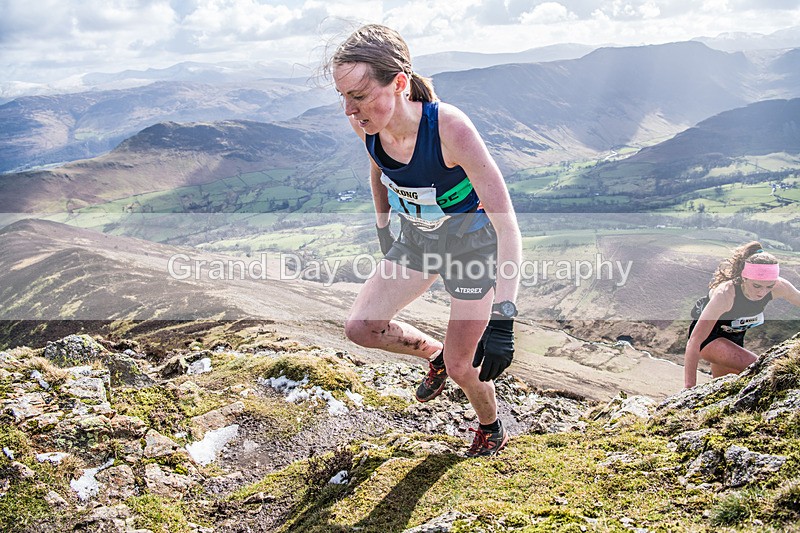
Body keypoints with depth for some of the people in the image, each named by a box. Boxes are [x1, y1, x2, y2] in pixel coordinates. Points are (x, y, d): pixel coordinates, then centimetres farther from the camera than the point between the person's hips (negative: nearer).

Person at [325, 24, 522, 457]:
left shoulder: (450, 127, -37)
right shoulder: (365, 124, -20)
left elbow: (507, 224, -37)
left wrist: (502, 319, -41)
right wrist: (383, 232, 17)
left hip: (472, 240, -5)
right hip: (417, 237, 5)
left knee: (462, 366, 3)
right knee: (360, 327, 0)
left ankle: (492, 430, 37)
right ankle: (435, 354, 29)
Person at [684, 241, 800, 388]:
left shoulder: (779, 287, -25)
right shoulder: (725, 294, -40)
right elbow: (694, 341, -42)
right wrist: (689, 386, -47)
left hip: (735, 337, 6)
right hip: (707, 336, -6)